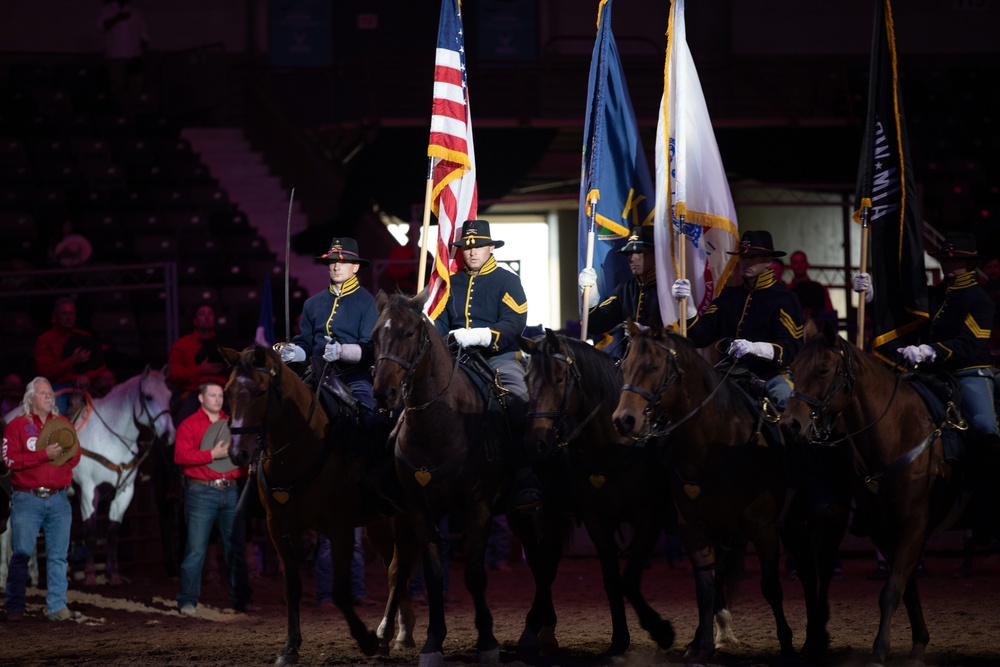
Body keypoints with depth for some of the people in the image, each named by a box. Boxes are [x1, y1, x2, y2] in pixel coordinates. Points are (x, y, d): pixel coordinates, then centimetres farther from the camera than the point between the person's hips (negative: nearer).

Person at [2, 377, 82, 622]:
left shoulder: (62, 424, 14)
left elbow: (74, 457, 12)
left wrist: (63, 452, -10)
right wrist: (45, 455, -15)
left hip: (58, 500, 4)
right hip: (27, 500, -4)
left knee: (58, 555, 1)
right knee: (22, 553, -6)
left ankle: (57, 607, 3)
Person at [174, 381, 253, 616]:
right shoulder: (189, 425, 0)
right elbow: (180, 456, -12)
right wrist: (213, 454, -19)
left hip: (231, 491, 4)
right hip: (202, 493, -4)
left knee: (236, 548, 7)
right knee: (196, 549, -5)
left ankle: (241, 599, 14)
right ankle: (188, 601, 0)